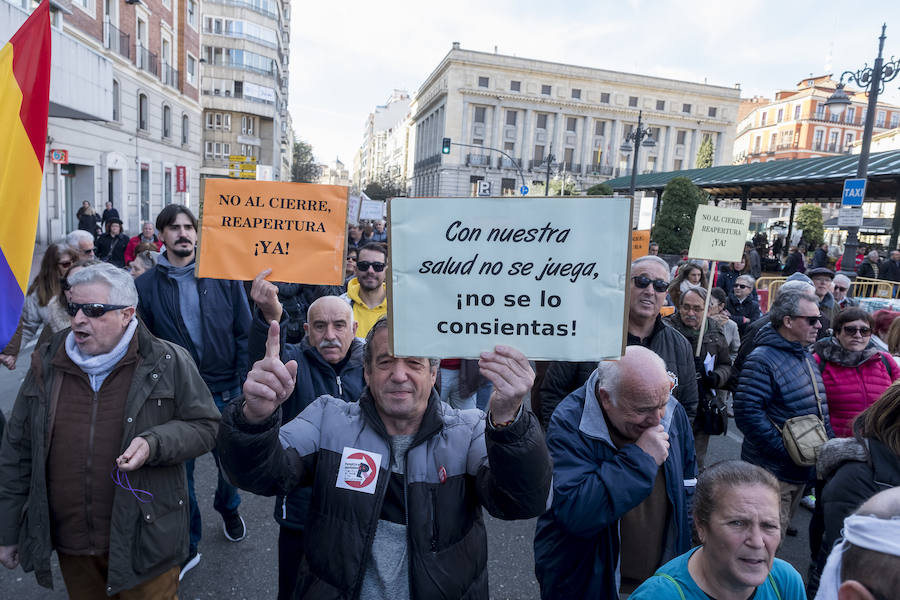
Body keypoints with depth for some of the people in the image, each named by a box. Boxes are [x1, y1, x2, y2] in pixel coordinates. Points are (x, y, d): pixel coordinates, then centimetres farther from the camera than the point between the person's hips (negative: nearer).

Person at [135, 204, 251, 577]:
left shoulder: (223, 276, -4)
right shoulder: (146, 285, -2)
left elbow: (244, 332, -2)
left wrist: (243, 384, -5)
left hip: (225, 391, 0)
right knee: (178, 469, 10)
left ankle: (228, 509, 48)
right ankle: (187, 544, 31)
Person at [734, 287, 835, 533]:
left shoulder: (805, 357, 12)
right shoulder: (762, 360, -20)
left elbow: (818, 408, 22)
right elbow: (748, 412, -27)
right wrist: (786, 451, -25)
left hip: (802, 469, 9)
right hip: (772, 471, -9)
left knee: (781, 531, 23)